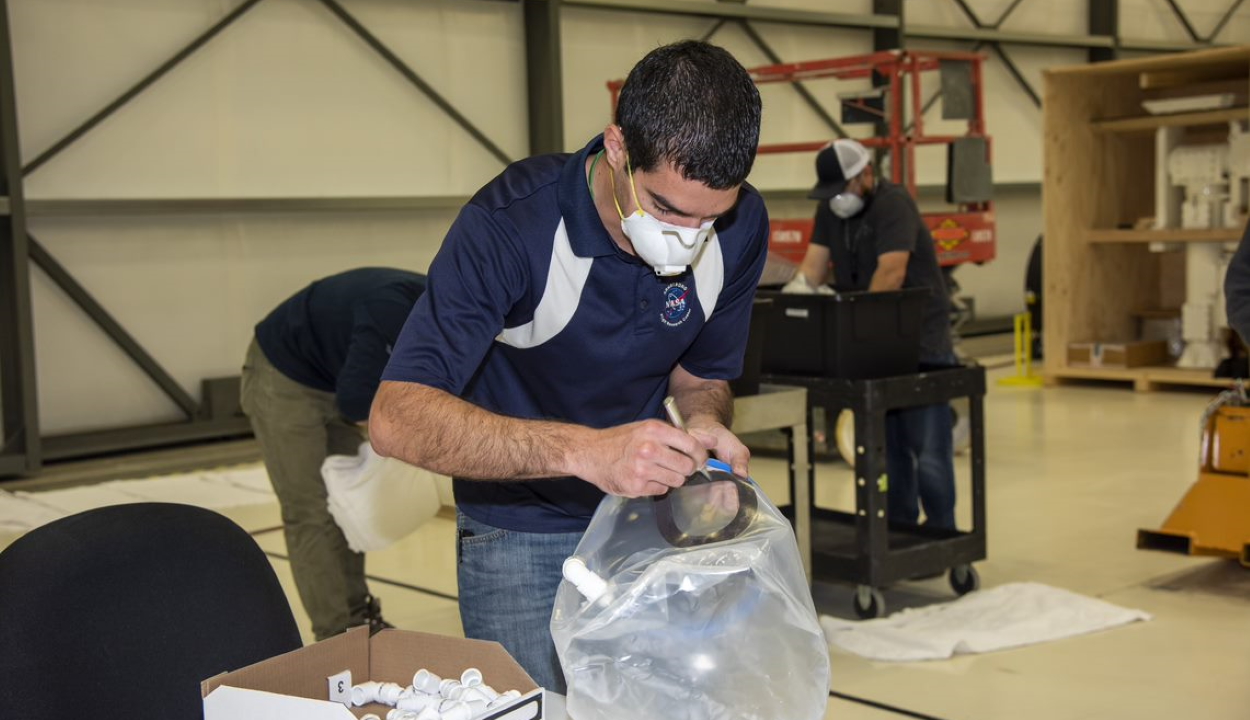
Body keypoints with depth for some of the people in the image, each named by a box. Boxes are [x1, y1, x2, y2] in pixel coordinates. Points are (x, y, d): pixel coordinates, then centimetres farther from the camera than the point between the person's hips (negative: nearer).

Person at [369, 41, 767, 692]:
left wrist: (705, 422, -20)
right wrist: (585, 450, -47)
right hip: (522, 534, -4)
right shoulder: (511, 224, -28)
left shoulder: (740, 225, -13)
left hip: (651, 517, 4)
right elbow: (396, 417, -35)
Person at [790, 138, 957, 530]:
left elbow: (891, 271, -25)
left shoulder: (893, 204, -14)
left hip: (918, 340, -7)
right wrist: (798, 287, -19)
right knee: (887, 446, 10)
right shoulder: (829, 210, 10)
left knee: (927, 447, -5)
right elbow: (814, 261, 2)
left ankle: (941, 533, 6)